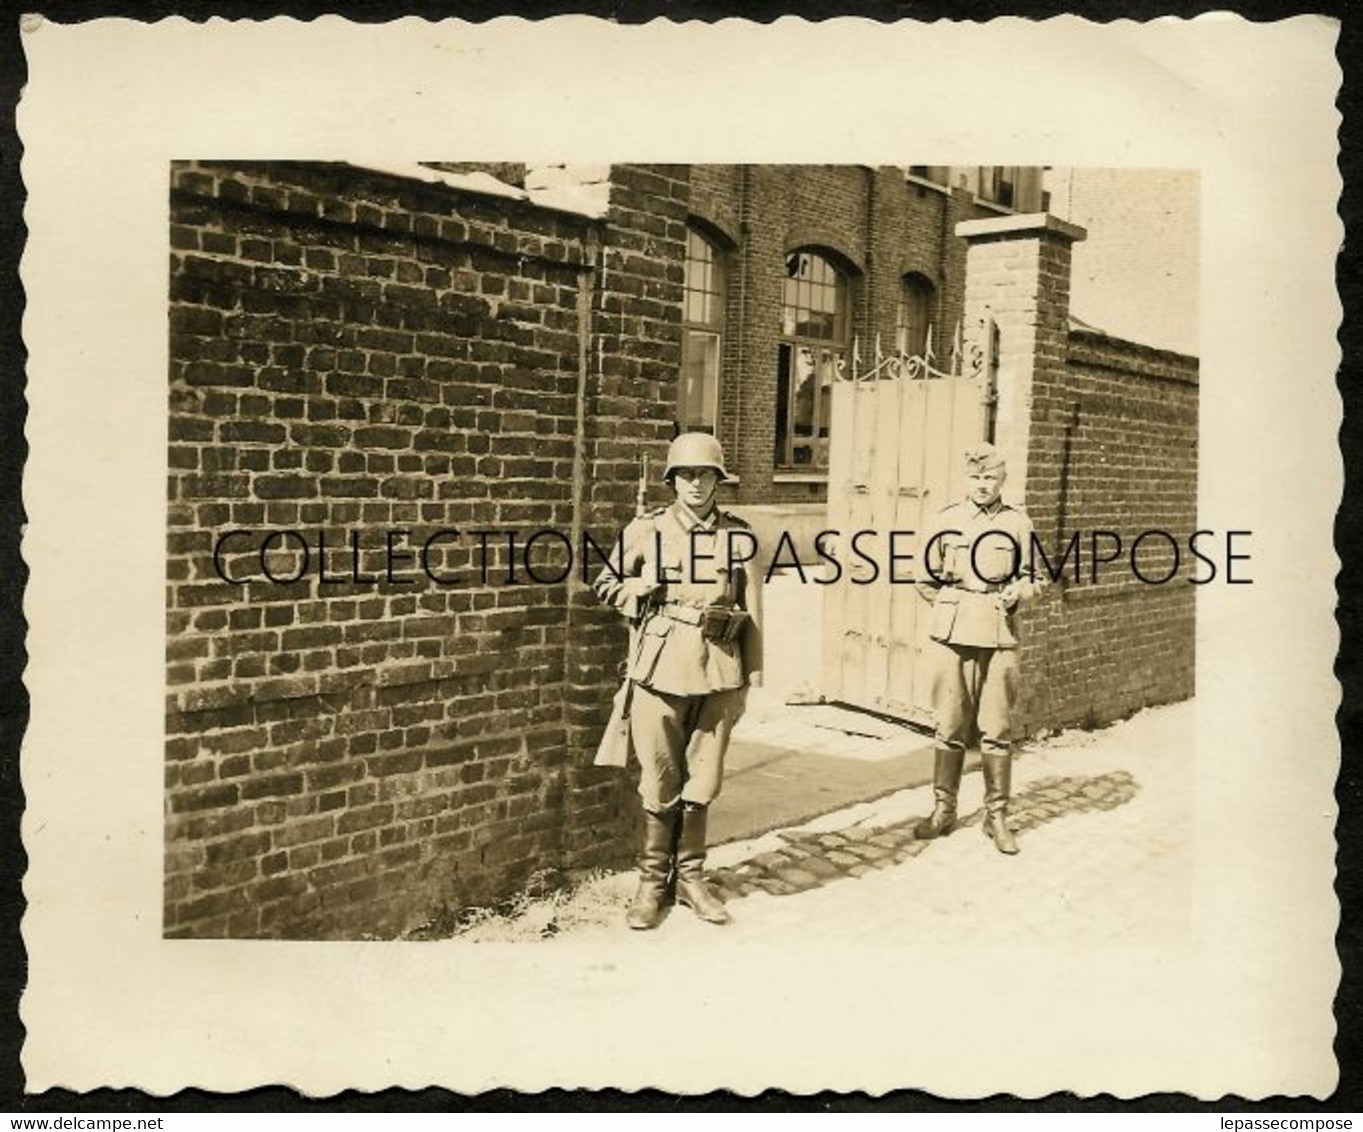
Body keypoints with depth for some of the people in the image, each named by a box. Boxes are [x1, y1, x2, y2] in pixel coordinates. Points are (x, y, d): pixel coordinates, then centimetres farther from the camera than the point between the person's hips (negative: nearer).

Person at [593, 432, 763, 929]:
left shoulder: (740, 536, 3)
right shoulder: (646, 529, 1)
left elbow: (753, 613, 6)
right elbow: (605, 584, 12)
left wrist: (751, 679, 5)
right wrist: (641, 588, -8)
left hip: (719, 675, 1)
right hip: (661, 672, -1)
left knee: (702, 785, 10)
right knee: (660, 786, 6)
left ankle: (690, 876, 27)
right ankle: (653, 882, 22)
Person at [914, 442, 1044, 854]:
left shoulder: (1018, 523, 7)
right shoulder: (946, 520, 6)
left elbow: (1033, 577, 14)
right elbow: (926, 579, 14)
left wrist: (1016, 593, -5)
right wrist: (953, 607, 7)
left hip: (999, 639, 0)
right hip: (951, 637, 0)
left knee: (997, 730, 2)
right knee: (950, 728, 6)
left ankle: (997, 816, 13)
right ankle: (943, 810, 17)